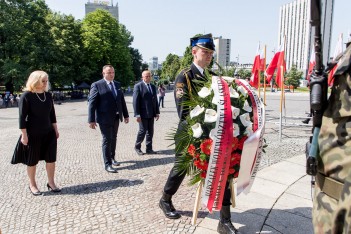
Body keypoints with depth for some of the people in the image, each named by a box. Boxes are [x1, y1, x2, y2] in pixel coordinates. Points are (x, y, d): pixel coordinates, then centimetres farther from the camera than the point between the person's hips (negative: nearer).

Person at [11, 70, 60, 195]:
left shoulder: (48, 95, 3)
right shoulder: (26, 95, -12)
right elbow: (22, 117, -13)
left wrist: (55, 129, 11)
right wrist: (24, 135, -15)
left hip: (49, 133, 5)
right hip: (33, 135, -5)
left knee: (51, 159, 8)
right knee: (32, 161, 10)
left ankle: (51, 183, 23)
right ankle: (32, 184, 27)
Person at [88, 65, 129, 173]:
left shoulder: (117, 84, 10)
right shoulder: (97, 85, -8)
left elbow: (122, 100, 13)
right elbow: (92, 103, -11)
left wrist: (126, 115, 12)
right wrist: (91, 120, -15)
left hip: (116, 117, 6)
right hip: (105, 118, -6)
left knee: (113, 139, 16)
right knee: (107, 140, -2)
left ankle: (112, 158, 33)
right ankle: (107, 164, 7)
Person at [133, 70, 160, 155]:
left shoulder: (153, 87, 14)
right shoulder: (138, 86, -5)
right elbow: (135, 101, -10)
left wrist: (157, 112, 11)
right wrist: (137, 114, -15)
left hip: (151, 114, 6)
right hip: (143, 114, -6)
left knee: (150, 131, 8)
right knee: (142, 131, -3)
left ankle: (149, 149, 17)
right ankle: (137, 147, 17)